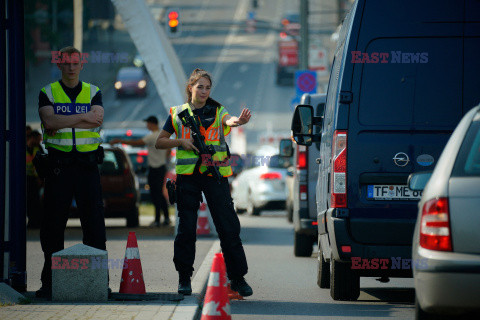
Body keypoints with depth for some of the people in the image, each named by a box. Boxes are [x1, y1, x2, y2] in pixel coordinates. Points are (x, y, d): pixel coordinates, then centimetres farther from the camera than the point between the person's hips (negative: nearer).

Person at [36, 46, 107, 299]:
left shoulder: (93, 93, 9)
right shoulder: (48, 93, 6)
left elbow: (98, 120, -10)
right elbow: (49, 121, -13)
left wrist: (62, 123, -13)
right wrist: (83, 118, -13)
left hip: (88, 163, 1)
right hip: (59, 162, -1)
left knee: (94, 220, -2)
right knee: (53, 222, 0)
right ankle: (49, 282, 6)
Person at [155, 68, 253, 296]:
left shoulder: (217, 111, 7)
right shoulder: (178, 113, 10)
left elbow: (228, 120, -17)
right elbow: (160, 142, 13)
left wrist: (237, 121, -41)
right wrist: (181, 142, -6)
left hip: (215, 174, -1)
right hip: (187, 175, 1)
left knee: (228, 226, -4)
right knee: (186, 228, 1)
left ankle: (237, 277, 3)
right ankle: (184, 278, 11)